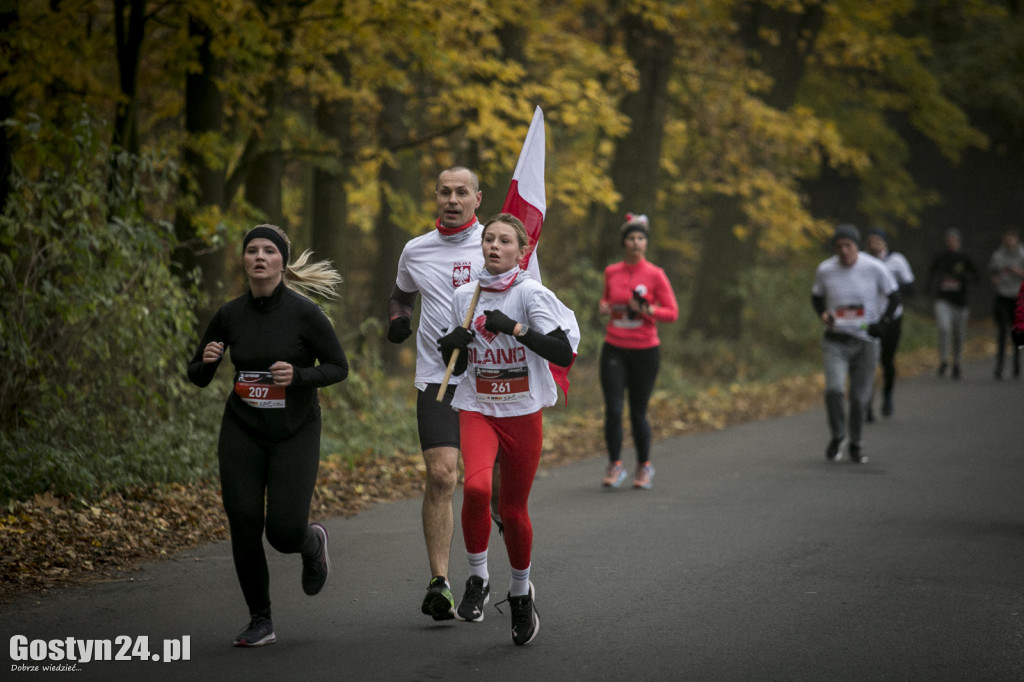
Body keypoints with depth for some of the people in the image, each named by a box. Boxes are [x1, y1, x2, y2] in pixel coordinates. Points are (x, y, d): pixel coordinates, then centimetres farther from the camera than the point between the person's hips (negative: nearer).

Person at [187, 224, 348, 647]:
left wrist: (298, 376, -22)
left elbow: (339, 367, -4)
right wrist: (206, 359, -16)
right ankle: (260, 622, 12)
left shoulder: (304, 313, -12)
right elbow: (197, 378, 7)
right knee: (244, 527, -5)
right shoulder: (229, 316, -2)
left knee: (284, 532, -12)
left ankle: (313, 542, 27)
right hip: (242, 433, 3)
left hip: (294, 433, -3)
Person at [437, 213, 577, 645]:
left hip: (523, 414, -2)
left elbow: (563, 354, -17)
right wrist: (451, 347, -7)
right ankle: (477, 580, -6)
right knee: (476, 487, -25)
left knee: (513, 510, 6)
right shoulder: (464, 297, 6)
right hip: (476, 410, 2)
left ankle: (520, 593, 31)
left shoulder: (532, 294, -7)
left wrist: (514, 328, -24)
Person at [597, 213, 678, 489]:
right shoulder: (611, 272, 6)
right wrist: (603, 308, 2)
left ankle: (644, 466, 21)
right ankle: (615, 466, 5)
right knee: (613, 409, -8)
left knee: (638, 413, 2)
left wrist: (647, 310, -18)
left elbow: (672, 313, -3)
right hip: (614, 350, 2)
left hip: (645, 350, -2)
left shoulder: (655, 275, -4)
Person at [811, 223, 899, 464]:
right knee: (834, 389, -19)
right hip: (835, 341, 0)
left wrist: (883, 323, -8)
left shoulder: (875, 268, -7)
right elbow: (816, 296, 15)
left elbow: (894, 297, 5)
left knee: (860, 397, 2)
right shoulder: (825, 270, -3)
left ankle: (855, 444, 24)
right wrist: (823, 314, -5)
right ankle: (837, 437, 4)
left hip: (865, 342, 0)